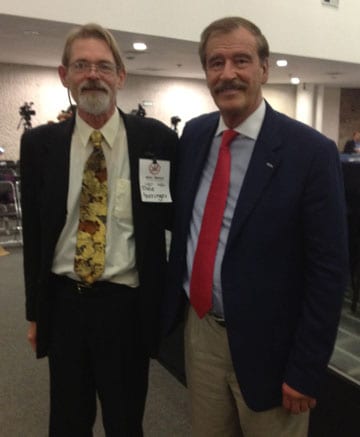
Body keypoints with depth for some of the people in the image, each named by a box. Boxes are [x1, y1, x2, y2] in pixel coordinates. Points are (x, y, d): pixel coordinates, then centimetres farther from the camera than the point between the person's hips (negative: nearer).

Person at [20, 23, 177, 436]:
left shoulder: (157, 139, -8)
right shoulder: (39, 143, -1)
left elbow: (176, 217, 1)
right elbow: (33, 232, 4)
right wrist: (35, 311, 8)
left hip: (127, 305, -2)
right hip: (62, 302, 2)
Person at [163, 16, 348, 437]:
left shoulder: (310, 151, -15)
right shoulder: (194, 134, 2)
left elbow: (328, 269, -14)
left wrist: (305, 370, -12)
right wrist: (173, 303, 8)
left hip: (265, 343, -4)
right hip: (199, 329, 5)